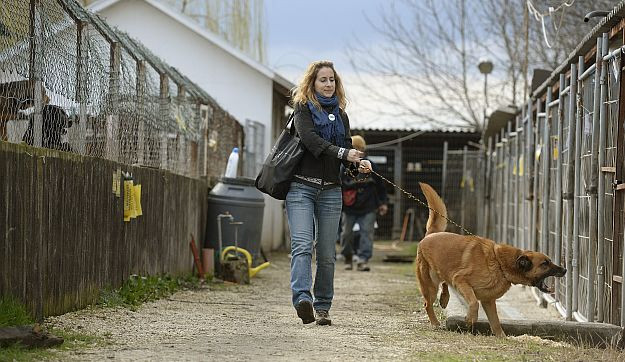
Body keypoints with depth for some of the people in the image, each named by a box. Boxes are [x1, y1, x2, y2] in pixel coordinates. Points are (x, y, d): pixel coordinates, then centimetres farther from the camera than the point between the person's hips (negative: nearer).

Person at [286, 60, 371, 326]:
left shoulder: (340, 115, 20)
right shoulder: (303, 108, 4)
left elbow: (347, 149, 14)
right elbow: (310, 139, -13)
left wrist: (359, 164, -9)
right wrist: (342, 153, -24)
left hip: (330, 191, 5)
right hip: (302, 187, -5)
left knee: (326, 252, 3)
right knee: (302, 245, -18)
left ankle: (322, 307, 7)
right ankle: (302, 299, -32)